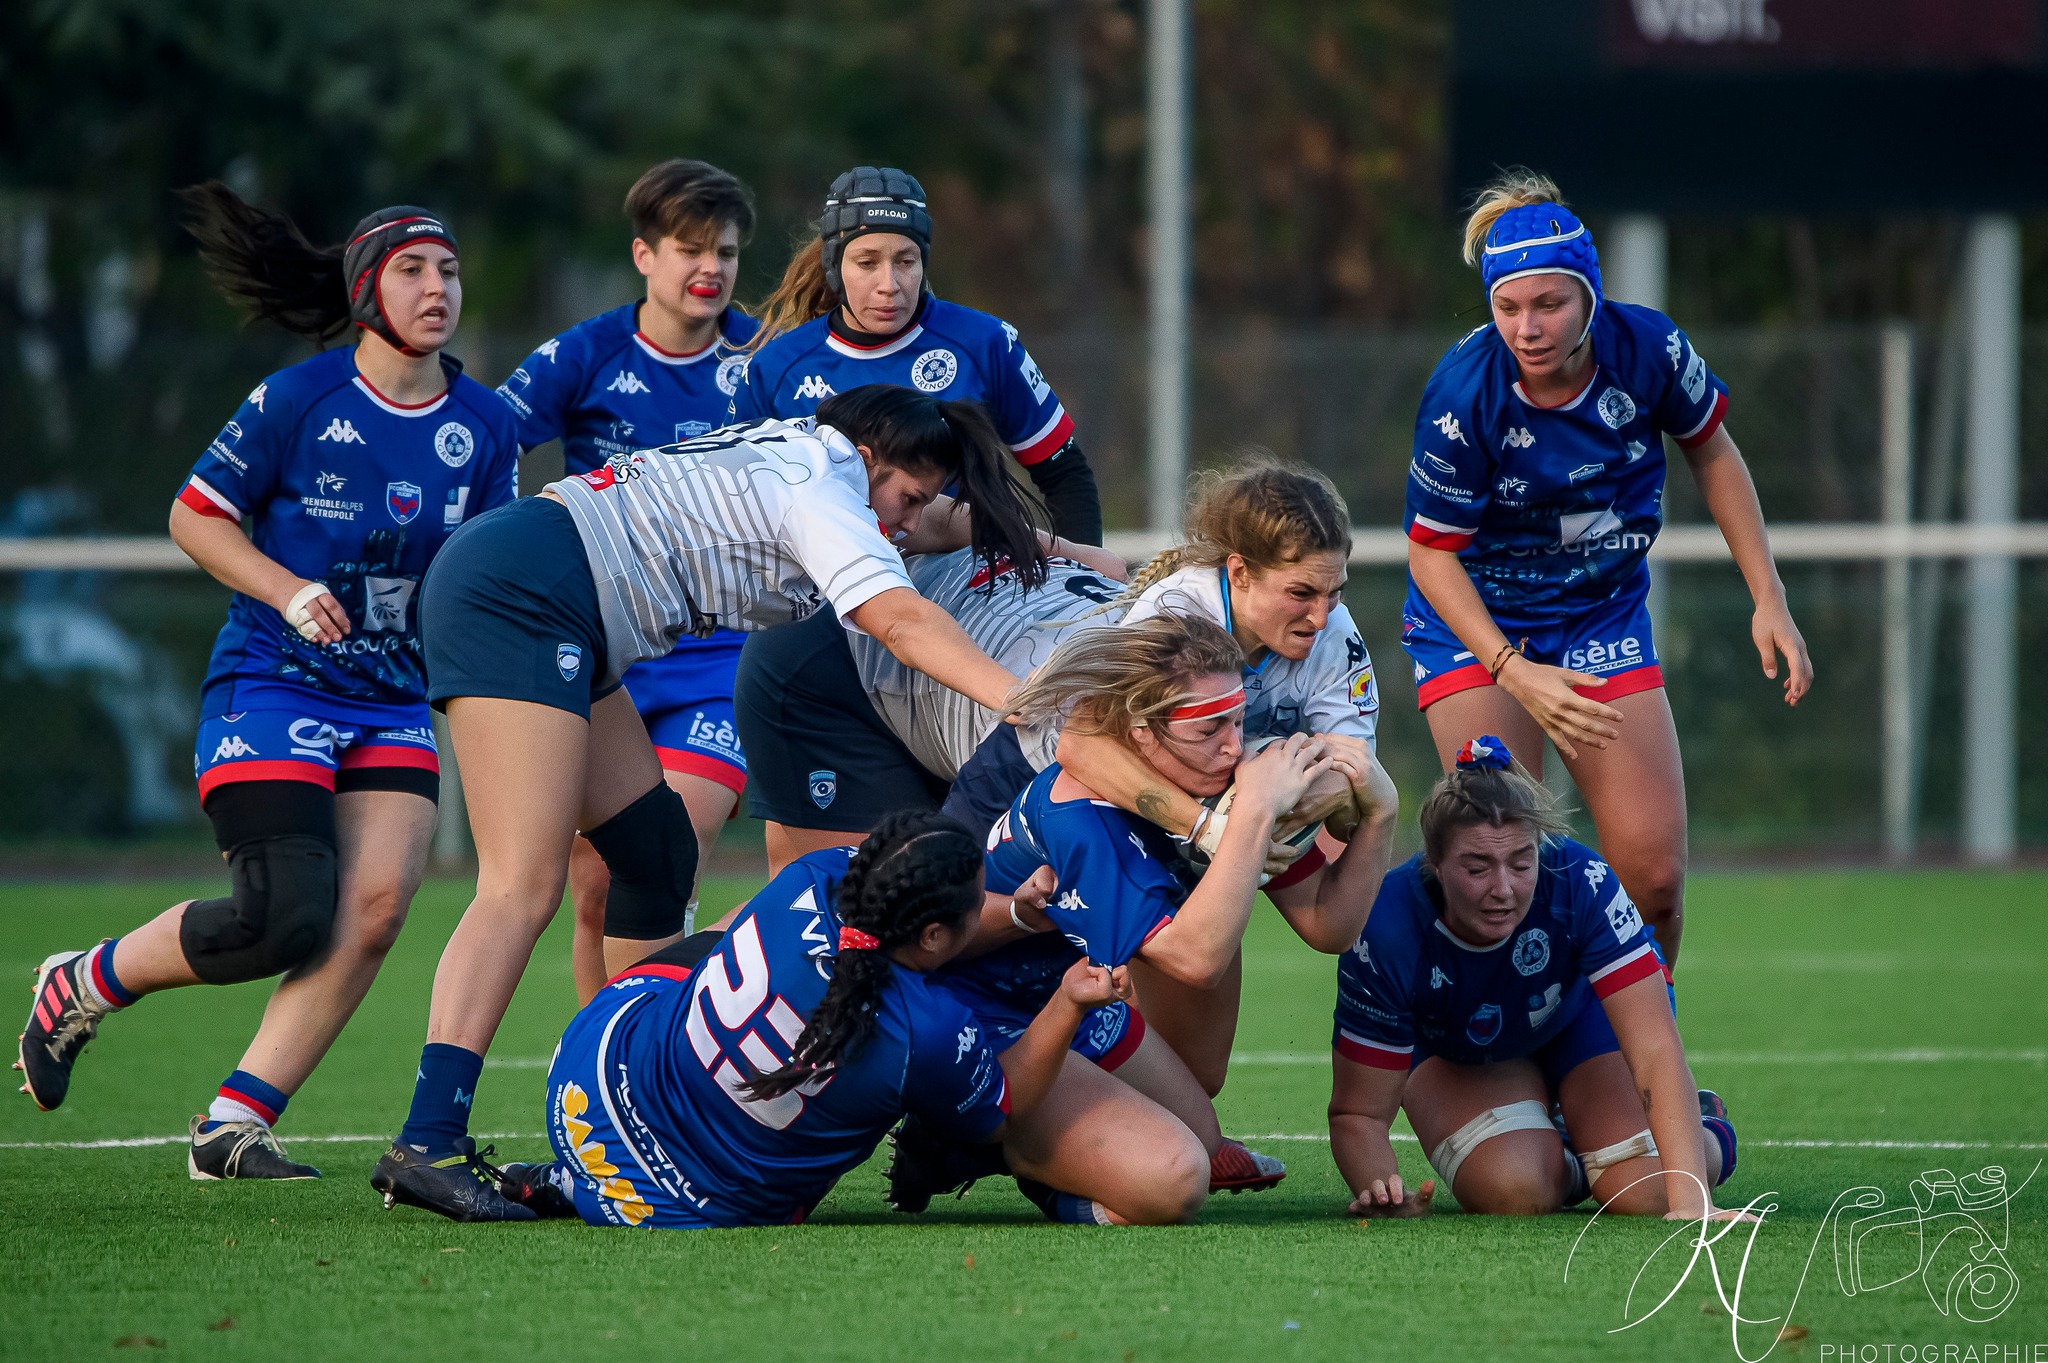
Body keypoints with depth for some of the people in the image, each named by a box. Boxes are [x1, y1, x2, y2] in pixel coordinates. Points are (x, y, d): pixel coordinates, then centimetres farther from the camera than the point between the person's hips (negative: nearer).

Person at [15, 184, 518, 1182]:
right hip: (270, 684, -5)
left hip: (393, 702, 5)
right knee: (285, 917, -16)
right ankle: (80, 988, 10)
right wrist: (287, 590, -16)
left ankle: (232, 1127, -8)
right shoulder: (297, 402, -10)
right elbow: (194, 516, -2)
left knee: (376, 905, -15)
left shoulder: (483, 426, 4)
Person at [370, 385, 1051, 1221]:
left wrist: (1043, 544, 32)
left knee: (658, 855, 11)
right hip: (515, 594, -11)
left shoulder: (805, 457, 20)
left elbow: (925, 528, 40)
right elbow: (900, 620, -25)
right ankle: (425, 1146, -30)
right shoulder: (817, 489, -10)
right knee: (525, 886, -19)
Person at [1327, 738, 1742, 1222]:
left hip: (1580, 1017, 0)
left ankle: (1709, 1133, 19)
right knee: (1517, 1193, -27)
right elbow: (1357, 1113, -29)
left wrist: (1688, 1200, -56)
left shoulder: (1582, 885, -39)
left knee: (1647, 1195, -19)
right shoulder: (1387, 933, -37)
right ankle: (1559, 1157, 12)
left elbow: (1656, 1050, -44)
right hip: (1452, 1050, 0)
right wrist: (1380, 1190, -52)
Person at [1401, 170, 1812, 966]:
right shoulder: (1463, 398, -27)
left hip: (1604, 614, 3)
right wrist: (1514, 673, -29)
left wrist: (1767, 599, 1)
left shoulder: (1647, 348, -19)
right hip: (1476, 622, -3)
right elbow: (1431, 552, -17)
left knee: (1653, 872, -5)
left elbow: (1711, 453, 2)